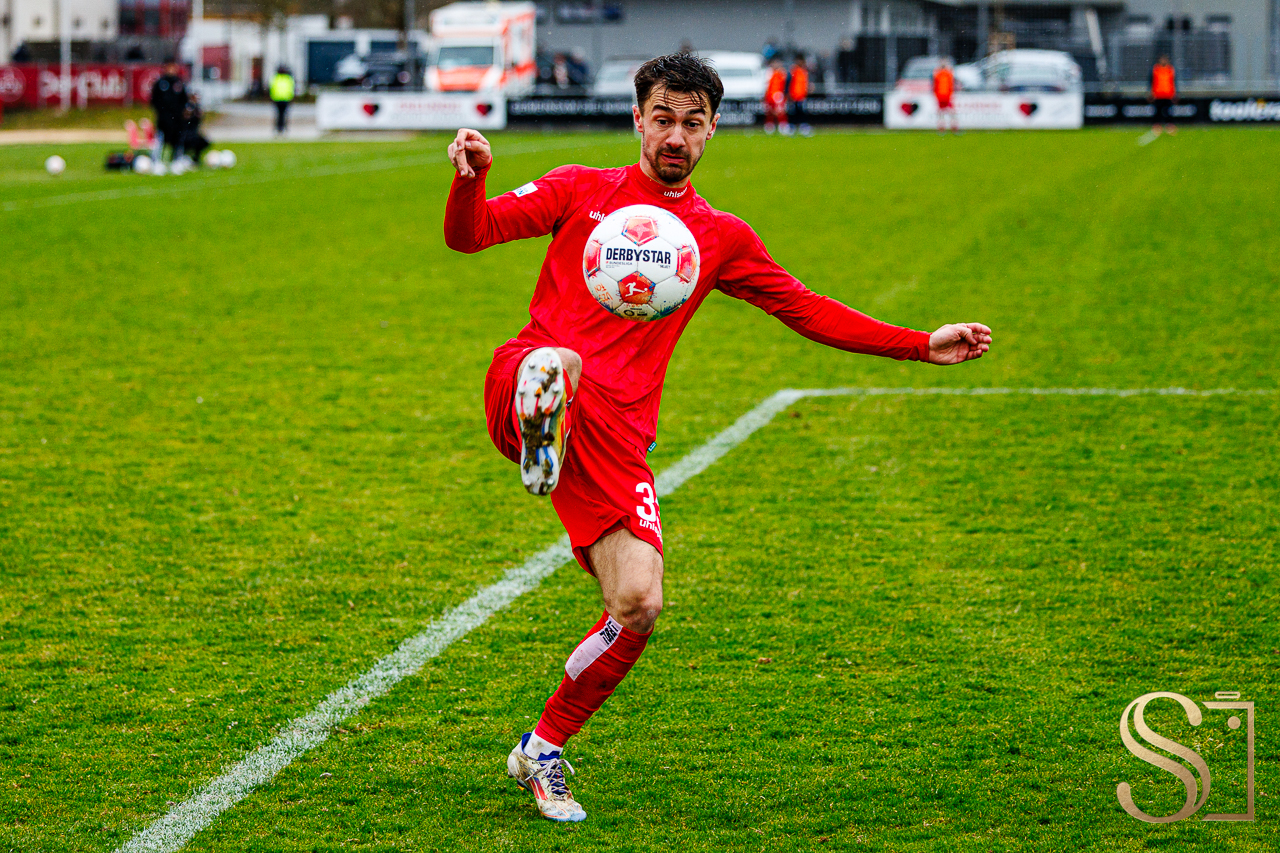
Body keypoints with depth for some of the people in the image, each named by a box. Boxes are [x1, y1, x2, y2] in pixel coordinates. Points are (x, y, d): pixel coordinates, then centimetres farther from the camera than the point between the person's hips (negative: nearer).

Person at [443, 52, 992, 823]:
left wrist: (923, 346, 16)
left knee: (638, 606, -8)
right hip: (528, 390, -2)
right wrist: (471, 179, -17)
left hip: (617, 432, 2)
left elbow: (809, 311, 24)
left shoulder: (721, 238, 20)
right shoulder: (582, 190, 14)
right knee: (559, 362, -41)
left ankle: (544, 752, 9)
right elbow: (469, 235, 6)